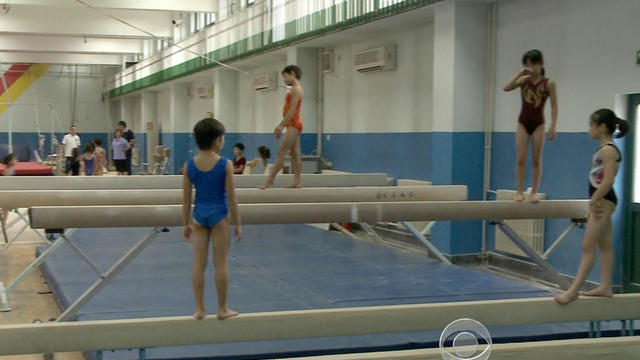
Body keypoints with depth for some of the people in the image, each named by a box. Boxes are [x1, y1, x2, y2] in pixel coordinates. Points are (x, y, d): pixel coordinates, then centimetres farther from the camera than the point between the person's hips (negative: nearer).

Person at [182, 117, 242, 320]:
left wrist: (186, 224, 11)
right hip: (218, 215, -3)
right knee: (220, 264, 6)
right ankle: (222, 309, 14)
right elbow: (231, 198, -9)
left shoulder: (189, 165, -2)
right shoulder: (225, 165, -11)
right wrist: (237, 223, 1)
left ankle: (199, 309, 15)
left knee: (199, 264, 9)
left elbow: (186, 199, 2)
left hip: (199, 215, 3)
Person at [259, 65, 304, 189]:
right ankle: (297, 181, 7)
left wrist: (281, 125, -23)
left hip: (294, 124, -11)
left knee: (281, 152, -12)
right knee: (295, 154, 7)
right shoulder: (296, 89, 19)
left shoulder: (296, 89, -11)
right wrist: (281, 125, 18)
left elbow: (292, 110, -20)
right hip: (293, 125, 11)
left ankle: (270, 179, -13)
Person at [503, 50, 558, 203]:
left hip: (538, 123, -2)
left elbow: (554, 106, -4)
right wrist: (520, 73, -17)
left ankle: (534, 191, 10)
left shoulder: (548, 84, -4)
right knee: (520, 159, -3)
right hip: (523, 122, 2)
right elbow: (507, 88, -13)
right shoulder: (524, 80, 2)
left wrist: (553, 126, -10)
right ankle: (520, 191, -1)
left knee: (536, 160, 3)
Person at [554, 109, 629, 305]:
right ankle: (605, 287, 17)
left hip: (603, 201, -10)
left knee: (588, 247, -9)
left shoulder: (609, 150, -16)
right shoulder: (605, 149, 14)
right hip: (602, 201, 10)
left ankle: (573, 290, -8)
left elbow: (608, 181, -24)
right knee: (605, 246, 12)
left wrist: (593, 201, -19)